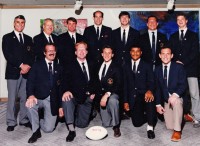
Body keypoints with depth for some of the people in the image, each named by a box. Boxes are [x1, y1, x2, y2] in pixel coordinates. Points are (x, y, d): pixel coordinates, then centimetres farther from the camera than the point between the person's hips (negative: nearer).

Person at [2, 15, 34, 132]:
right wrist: (21, 65, -14)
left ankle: (24, 120, 14)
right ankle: (11, 122, 9)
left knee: (25, 97, 4)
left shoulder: (28, 39, 16)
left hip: (26, 72, 3)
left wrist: (28, 66, -8)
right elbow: (7, 54, -7)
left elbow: (32, 55, 10)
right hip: (13, 72, -3)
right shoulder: (7, 37, 5)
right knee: (12, 98, 0)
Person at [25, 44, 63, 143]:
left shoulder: (58, 68, 14)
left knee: (48, 129, -10)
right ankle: (36, 131, -12)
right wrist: (31, 95, -27)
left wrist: (60, 105, 7)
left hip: (53, 101, 2)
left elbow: (60, 87, 12)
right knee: (30, 105, -37)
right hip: (39, 98, -1)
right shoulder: (37, 65, 6)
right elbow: (30, 82, -7)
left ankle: (37, 122, 27)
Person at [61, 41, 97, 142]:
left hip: (87, 97, 3)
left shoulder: (91, 65, 13)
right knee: (66, 99, -38)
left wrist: (93, 92, 3)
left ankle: (78, 114, 34)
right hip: (75, 96, -3)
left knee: (82, 124, -2)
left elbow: (94, 80, 19)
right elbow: (65, 80, -11)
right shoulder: (71, 65, 0)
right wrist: (66, 91, -30)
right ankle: (71, 130, -32)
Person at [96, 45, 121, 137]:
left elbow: (118, 85, -16)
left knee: (112, 101, -42)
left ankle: (116, 126, -25)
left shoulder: (116, 68, -6)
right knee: (105, 124, 0)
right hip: (101, 94, 5)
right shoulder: (99, 66, 11)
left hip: (112, 93, -4)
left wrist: (107, 94, -28)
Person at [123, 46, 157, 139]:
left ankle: (150, 127, -25)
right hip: (133, 98, 2)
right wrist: (125, 101, 3)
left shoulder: (147, 66, 5)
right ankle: (150, 117, 27)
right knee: (137, 123, -7)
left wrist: (149, 90, -29)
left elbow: (151, 81, -6)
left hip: (144, 94, -2)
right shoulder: (126, 66, 11)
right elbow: (125, 85, 10)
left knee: (150, 98, -38)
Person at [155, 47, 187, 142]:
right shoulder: (157, 70, 4)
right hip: (165, 100, 4)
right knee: (169, 126, -3)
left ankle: (177, 130, -27)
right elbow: (157, 88, 7)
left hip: (177, 97, -3)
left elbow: (183, 84, -13)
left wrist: (175, 95, -31)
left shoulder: (178, 67, -7)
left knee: (176, 102, -40)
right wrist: (158, 104, 2)